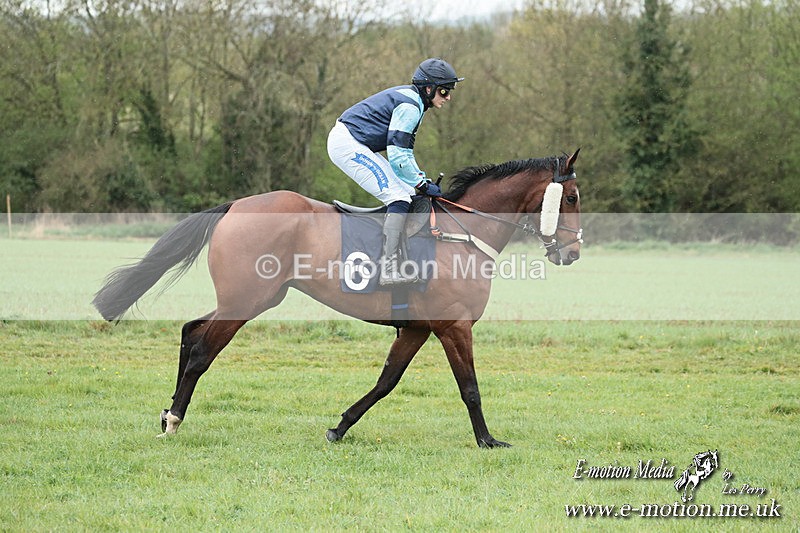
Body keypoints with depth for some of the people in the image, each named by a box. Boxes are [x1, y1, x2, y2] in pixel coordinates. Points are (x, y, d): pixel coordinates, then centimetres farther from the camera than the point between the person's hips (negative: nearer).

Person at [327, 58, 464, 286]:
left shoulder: (413, 102, 15)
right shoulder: (409, 106, -17)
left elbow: (405, 152, 20)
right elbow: (397, 156, -20)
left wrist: (422, 180, 10)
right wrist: (423, 184, -12)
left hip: (354, 145, 11)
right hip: (346, 144, -11)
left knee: (405, 194, 10)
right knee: (399, 198, -16)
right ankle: (389, 271, -24)